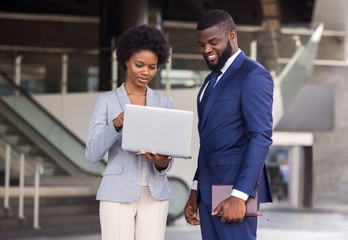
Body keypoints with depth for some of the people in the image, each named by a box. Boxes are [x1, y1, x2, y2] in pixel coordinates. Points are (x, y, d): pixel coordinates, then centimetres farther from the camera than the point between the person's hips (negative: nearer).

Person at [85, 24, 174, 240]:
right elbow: (93, 154, -10)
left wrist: (162, 162, -22)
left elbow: (166, 161, 4)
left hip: (154, 195, 3)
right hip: (118, 195, -3)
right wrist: (117, 123, -28)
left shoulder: (165, 103, 8)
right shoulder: (106, 101, 1)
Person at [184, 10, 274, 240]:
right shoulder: (212, 80, 20)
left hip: (236, 187, -9)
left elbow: (261, 138, -18)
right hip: (209, 190, 9)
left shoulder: (254, 75, -9)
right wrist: (195, 192, 17)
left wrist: (239, 196, -24)